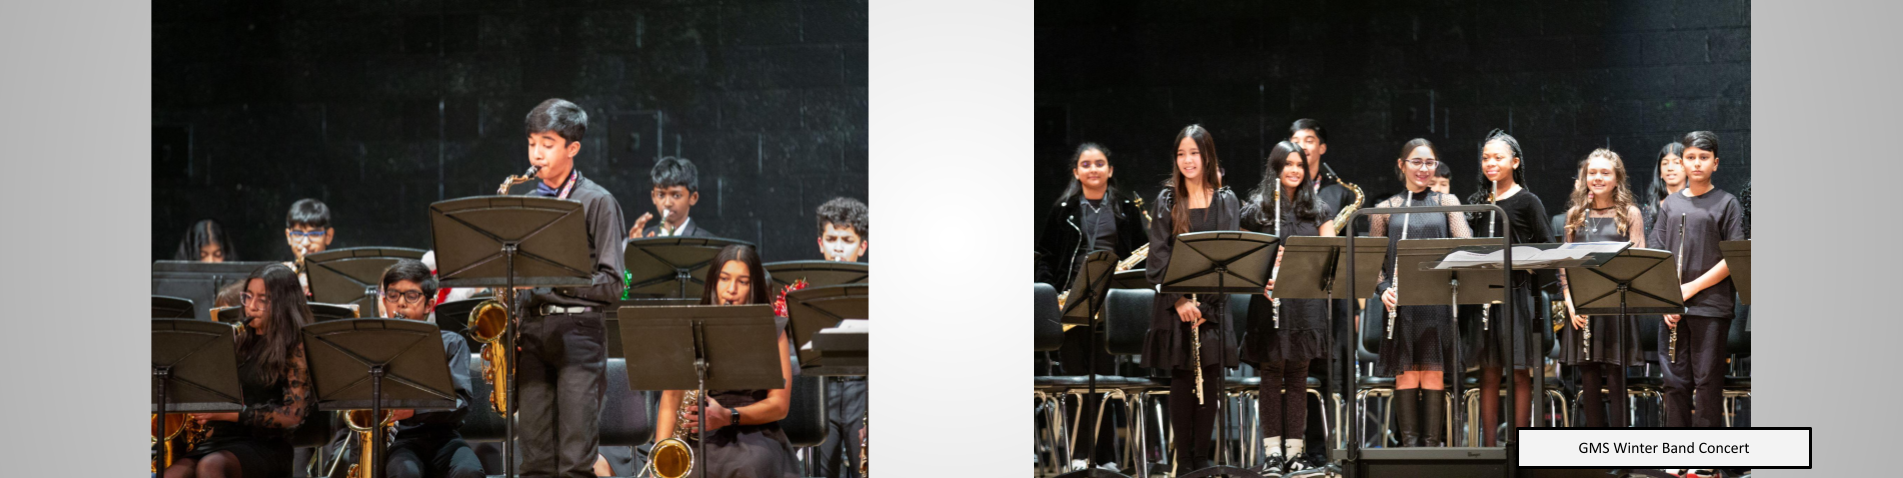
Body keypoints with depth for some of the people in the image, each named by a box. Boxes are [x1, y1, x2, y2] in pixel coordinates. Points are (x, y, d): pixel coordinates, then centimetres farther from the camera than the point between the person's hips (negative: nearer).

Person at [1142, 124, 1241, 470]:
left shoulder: (1226, 202, 4)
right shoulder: (1166, 202, 3)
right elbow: (1158, 259, -1)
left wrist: (1203, 304, -11)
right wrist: (1179, 300, -14)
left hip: (1214, 303, 0)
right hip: (1175, 305, 0)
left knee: (1208, 378, 1)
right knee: (1181, 378, 0)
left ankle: (1202, 455, 9)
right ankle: (1183, 457, 6)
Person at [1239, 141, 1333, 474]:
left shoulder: (1316, 210, 12)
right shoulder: (1256, 209, 5)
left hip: (1307, 301, 2)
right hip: (1270, 302, -2)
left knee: (1298, 377, 3)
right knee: (1271, 375, -2)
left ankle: (1295, 452, 7)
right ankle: (1271, 453, 1)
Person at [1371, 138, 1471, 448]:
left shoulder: (1446, 203, 11)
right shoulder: (1386, 209, 9)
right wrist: (1383, 289, -9)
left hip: (1438, 302, 0)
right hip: (1402, 303, 0)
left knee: (1434, 375, -1)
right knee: (1406, 374, -2)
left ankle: (1434, 443, 3)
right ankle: (1409, 443, 2)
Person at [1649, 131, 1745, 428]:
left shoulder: (1726, 204, 2)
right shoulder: (1670, 205, 14)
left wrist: (1692, 287, -11)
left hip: (1710, 307, -4)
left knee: (1707, 383, -3)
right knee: (1674, 383, 5)